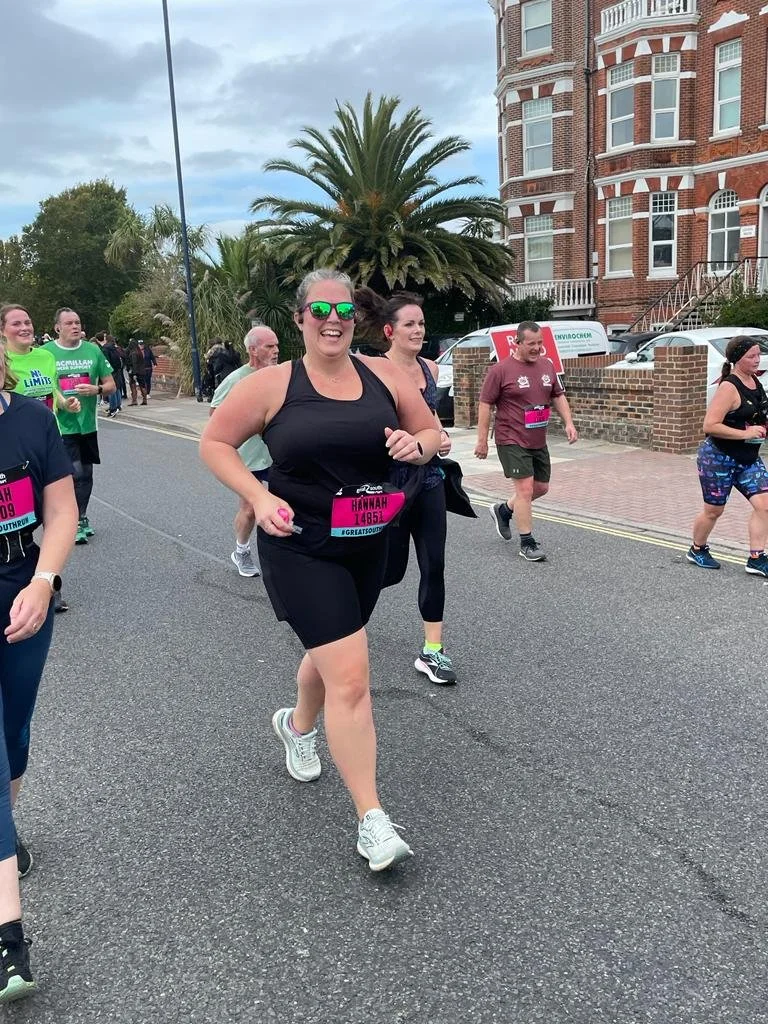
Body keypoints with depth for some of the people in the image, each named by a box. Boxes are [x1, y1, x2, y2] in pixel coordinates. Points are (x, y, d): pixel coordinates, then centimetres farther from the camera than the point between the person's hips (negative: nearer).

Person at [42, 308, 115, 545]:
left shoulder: (93, 350, 3)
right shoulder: (45, 353, -4)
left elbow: (111, 385, 7)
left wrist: (96, 389, -14)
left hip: (88, 424, 4)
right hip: (61, 425, -4)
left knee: (86, 475, 13)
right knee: (75, 474, -11)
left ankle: (80, 519, 30)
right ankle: (78, 521, 4)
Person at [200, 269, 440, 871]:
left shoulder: (384, 375, 1)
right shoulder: (273, 384, -8)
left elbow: (431, 436, 11)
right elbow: (214, 443, 0)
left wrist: (416, 444, -13)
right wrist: (259, 497, -15)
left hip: (368, 545, 5)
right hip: (301, 549, -5)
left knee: (332, 654, 25)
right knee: (350, 677, -11)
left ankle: (299, 725, 58)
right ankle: (372, 821, 2)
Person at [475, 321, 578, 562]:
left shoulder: (547, 365, 7)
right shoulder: (500, 370, -12)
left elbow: (558, 396, 16)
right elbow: (485, 404, -10)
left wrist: (568, 423, 2)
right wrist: (482, 440, -11)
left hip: (538, 442, 7)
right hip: (512, 441, -7)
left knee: (541, 487, 15)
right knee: (525, 488, -9)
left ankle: (504, 510, 37)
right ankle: (527, 543, 2)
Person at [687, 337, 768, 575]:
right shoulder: (729, 387, -19)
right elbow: (710, 426, -26)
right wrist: (745, 433, -24)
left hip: (748, 458, 7)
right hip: (718, 457, -7)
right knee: (713, 510, 6)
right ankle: (697, 551, 30)